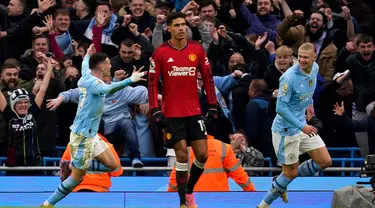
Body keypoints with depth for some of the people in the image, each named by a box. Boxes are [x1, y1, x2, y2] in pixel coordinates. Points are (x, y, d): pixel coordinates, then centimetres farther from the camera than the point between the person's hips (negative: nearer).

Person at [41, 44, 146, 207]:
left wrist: (88, 55, 54)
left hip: (91, 134, 10)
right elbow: (107, 89, -42)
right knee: (78, 177, -1)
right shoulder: (94, 82, -19)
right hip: (82, 135, -10)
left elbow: (85, 65, 34)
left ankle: (71, 166, 14)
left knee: (113, 166, 8)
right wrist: (130, 80, -50)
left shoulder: (87, 76, 9)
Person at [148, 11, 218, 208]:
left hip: (194, 111, 3)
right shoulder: (160, 52, -6)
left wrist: (213, 106, 2)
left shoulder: (197, 49, 1)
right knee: (182, 156, -7)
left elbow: (208, 78, 7)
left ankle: (189, 190, 23)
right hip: (171, 113, -3)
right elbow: (152, 83, -4)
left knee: (202, 155, -1)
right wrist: (155, 111, -11)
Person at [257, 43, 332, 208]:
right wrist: (301, 126, -27)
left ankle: (282, 183, 22)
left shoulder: (315, 68, -2)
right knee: (291, 172, -1)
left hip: (303, 125, 8)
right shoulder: (289, 78, -26)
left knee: (325, 162, 7)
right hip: (286, 130, -8)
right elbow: (281, 108, -25)